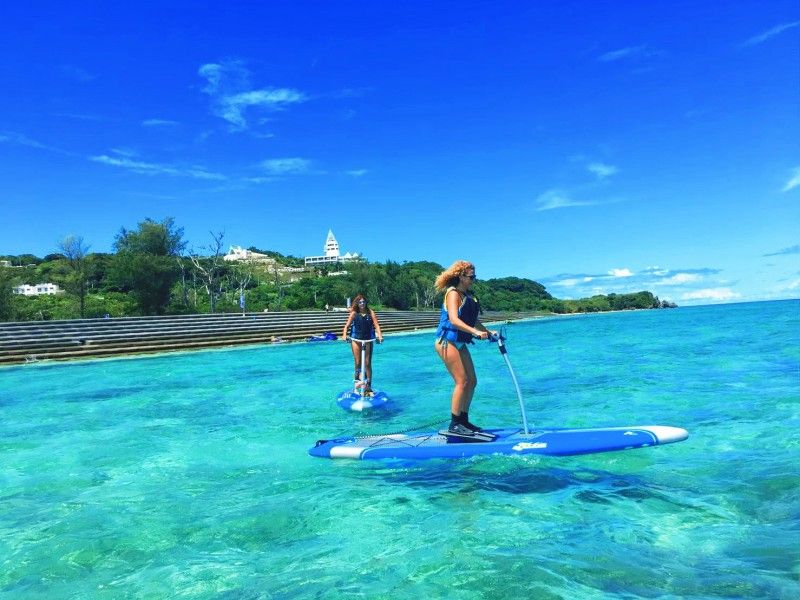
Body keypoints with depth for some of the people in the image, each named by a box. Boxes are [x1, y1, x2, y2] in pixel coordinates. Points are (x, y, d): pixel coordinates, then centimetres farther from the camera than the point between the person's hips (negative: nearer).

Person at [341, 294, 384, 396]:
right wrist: (344, 335, -25)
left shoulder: (370, 313, -3)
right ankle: (357, 376, 26)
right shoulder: (354, 313, -2)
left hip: (368, 339, 0)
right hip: (356, 339, 0)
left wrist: (380, 336, -26)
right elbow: (347, 325, -7)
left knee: (368, 363, 1)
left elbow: (376, 325, -11)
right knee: (358, 363, -3)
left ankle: (368, 386, 8)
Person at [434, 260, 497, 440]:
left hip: (460, 343, 9)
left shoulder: (468, 295, 14)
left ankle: (463, 420, 18)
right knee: (462, 382, -11)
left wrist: (488, 332, 11)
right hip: (447, 342, -9)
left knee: (472, 381, 9)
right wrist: (475, 332, -35)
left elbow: (473, 320, 20)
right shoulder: (453, 293, -14)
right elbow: (454, 320, -27)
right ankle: (454, 425, -4)